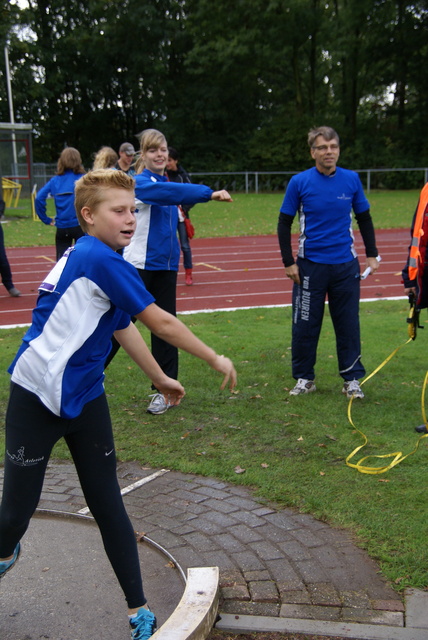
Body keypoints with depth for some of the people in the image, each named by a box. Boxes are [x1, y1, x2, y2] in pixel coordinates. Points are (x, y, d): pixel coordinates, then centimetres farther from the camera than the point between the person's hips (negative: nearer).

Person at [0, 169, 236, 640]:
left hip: (84, 401, 8)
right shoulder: (98, 258, -19)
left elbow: (124, 329, 20)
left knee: (108, 505, 8)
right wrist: (216, 360, -5)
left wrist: (161, 380, 28)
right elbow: (161, 323, -16)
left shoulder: (95, 261, 8)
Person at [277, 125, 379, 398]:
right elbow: (284, 224, 1)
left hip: (346, 265, 1)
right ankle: (304, 378, 21)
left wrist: (372, 255, 6)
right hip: (310, 265, -1)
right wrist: (289, 262, -4)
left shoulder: (352, 179, 1)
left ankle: (352, 378, 19)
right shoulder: (299, 182, -5)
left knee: (348, 324, 6)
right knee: (305, 324, 5)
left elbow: (364, 219, 11)